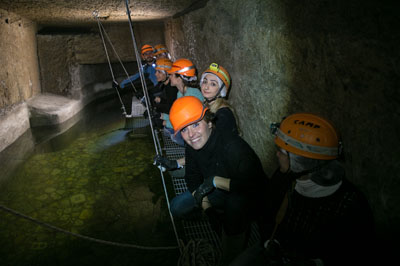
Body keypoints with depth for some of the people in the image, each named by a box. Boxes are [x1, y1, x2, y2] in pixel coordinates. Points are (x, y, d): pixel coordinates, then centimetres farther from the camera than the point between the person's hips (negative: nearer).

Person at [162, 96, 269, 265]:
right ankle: (221, 213, 15)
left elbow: (254, 185, -42)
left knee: (236, 202, -40)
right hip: (217, 192, 6)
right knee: (177, 208, -2)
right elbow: (193, 178, 1)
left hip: (248, 196, -6)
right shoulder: (191, 147, -12)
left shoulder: (233, 147, -37)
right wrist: (206, 206, -12)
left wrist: (215, 181, -36)